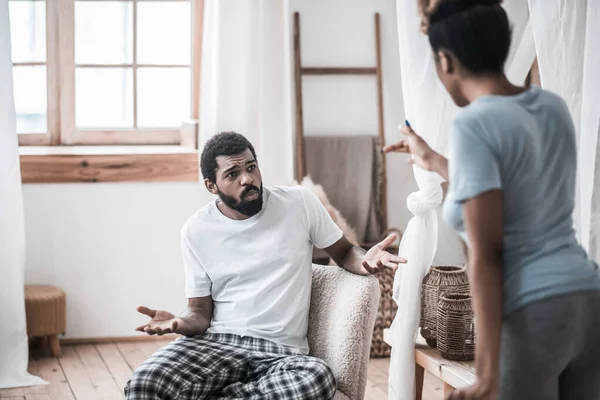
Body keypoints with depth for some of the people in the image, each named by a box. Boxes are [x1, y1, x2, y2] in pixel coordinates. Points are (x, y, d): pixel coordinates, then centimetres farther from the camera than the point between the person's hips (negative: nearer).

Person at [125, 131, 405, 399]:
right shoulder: (196, 231, 5)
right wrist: (179, 323, -17)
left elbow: (343, 253, 15)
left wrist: (364, 261, -10)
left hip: (282, 352, 2)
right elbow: (200, 312, 8)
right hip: (216, 343, -1)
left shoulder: (300, 203, 3)